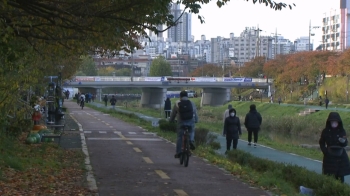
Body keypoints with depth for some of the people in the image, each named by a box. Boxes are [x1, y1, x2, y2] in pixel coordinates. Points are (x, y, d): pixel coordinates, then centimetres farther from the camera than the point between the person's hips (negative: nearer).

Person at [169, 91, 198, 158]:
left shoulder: (177, 104, 1)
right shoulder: (192, 103, 6)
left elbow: (173, 114, 9)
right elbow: (195, 113, 14)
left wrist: (171, 120, 26)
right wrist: (196, 120, 31)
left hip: (181, 122, -1)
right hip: (191, 122, 1)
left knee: (179, 137, 8)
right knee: (191, 131, 29)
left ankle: (178, 153, 9)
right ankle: (191, 141, 1)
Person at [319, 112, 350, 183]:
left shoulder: (342, 131, -1)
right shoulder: (325, 131, -3)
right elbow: (321, 143, 6)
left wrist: (343, 141, -24)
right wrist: (325, 151, -10)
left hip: (341, 156, 1)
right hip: (329, 157, -1)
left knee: (340, 176, 1)